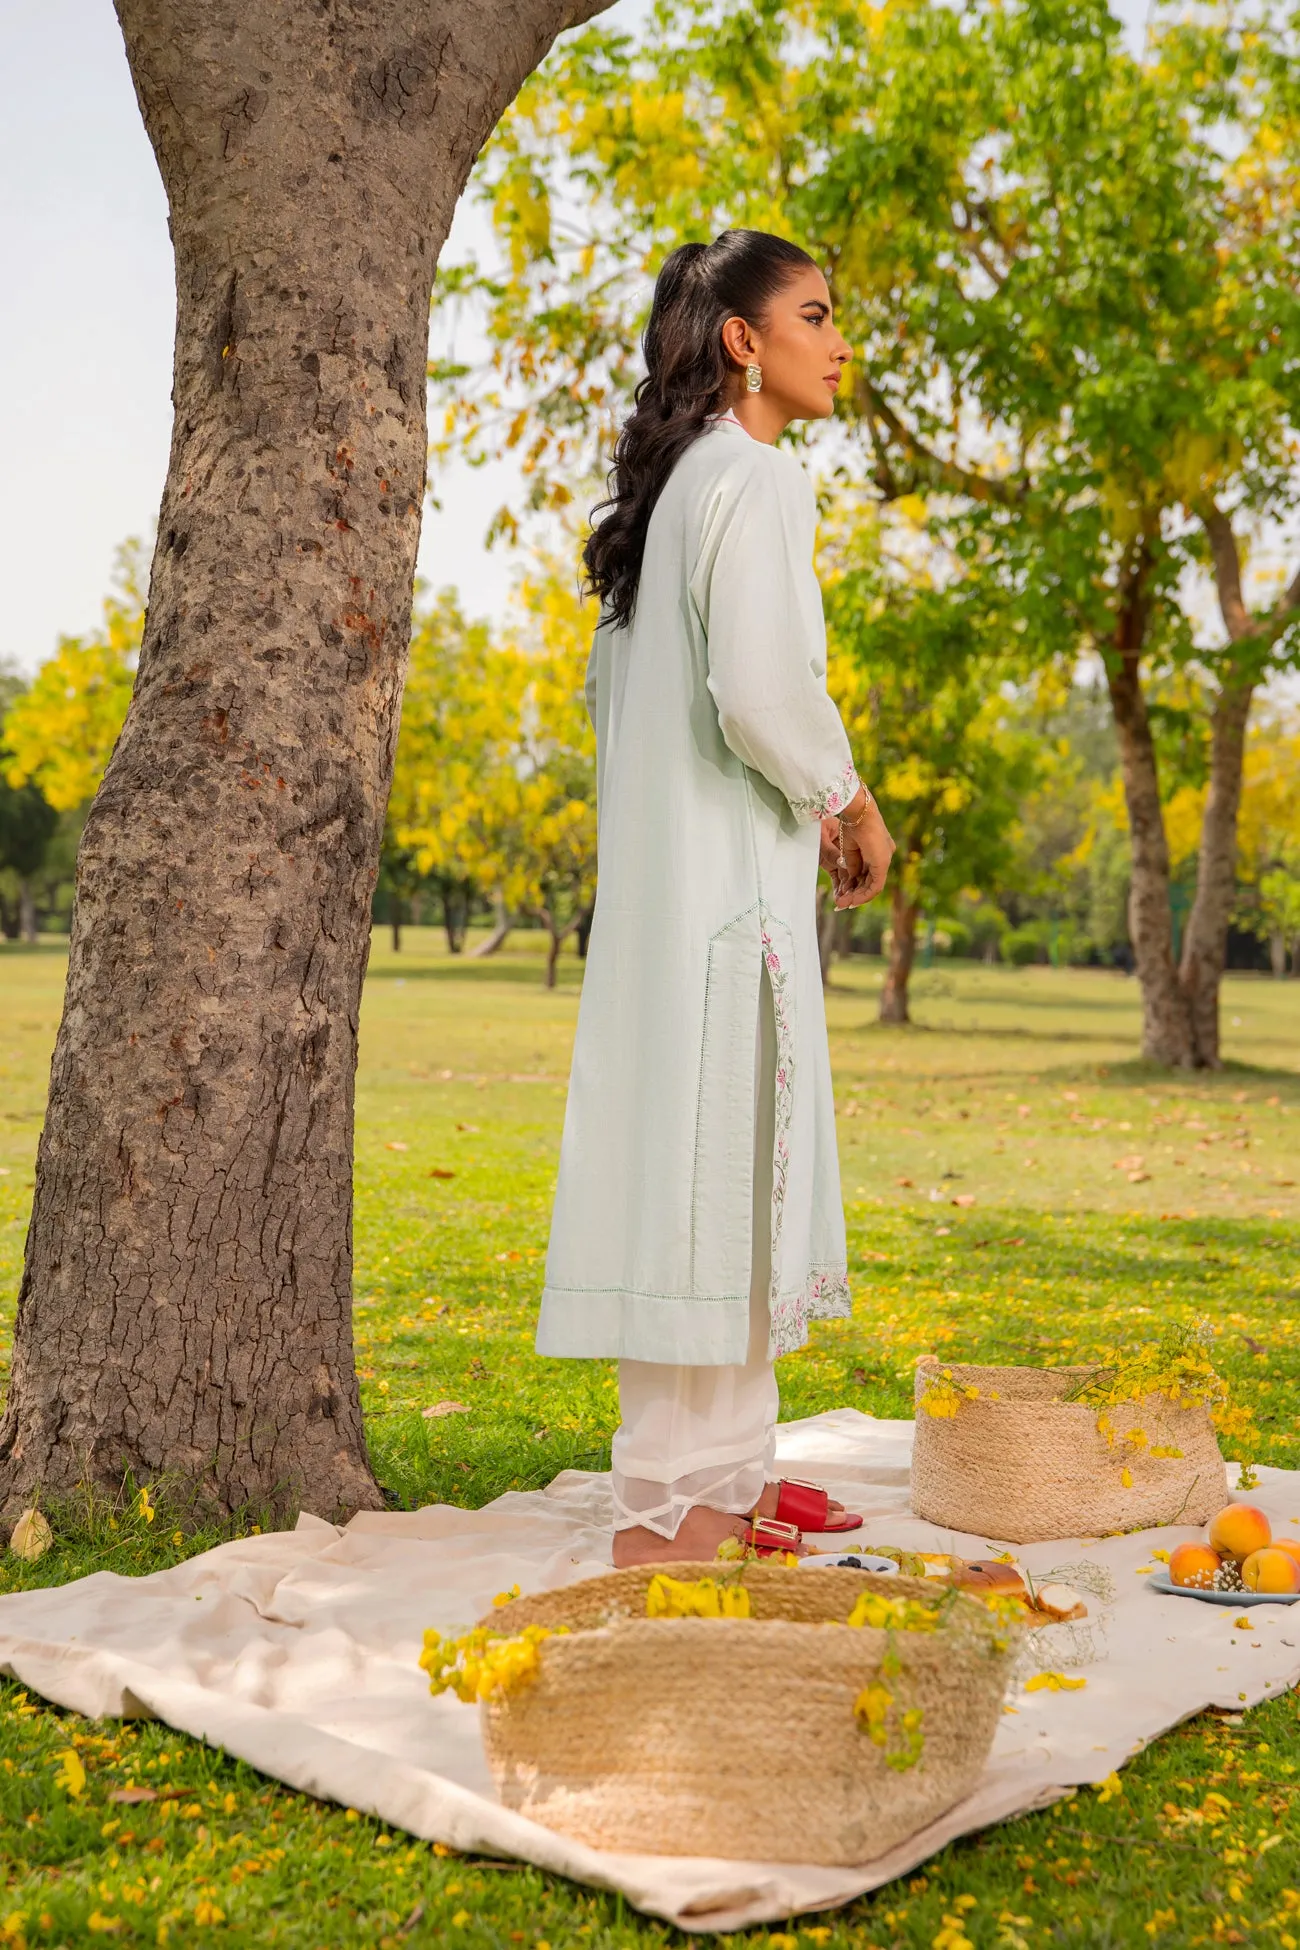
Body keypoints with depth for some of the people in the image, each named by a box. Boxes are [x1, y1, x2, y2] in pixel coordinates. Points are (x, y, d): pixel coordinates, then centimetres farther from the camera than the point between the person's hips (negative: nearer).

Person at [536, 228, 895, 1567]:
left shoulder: (679, 480, 18)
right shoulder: (753, 477, -11)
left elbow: (608, 685, 20)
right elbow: (760, 689, -23)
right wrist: (850, 804, -6)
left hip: (668, 870, 10)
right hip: (728, 870, -10)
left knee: (717, 1163, 13)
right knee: (709, 1158, -7)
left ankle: (721, 1475, 24)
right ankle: (667, 1506, 1)